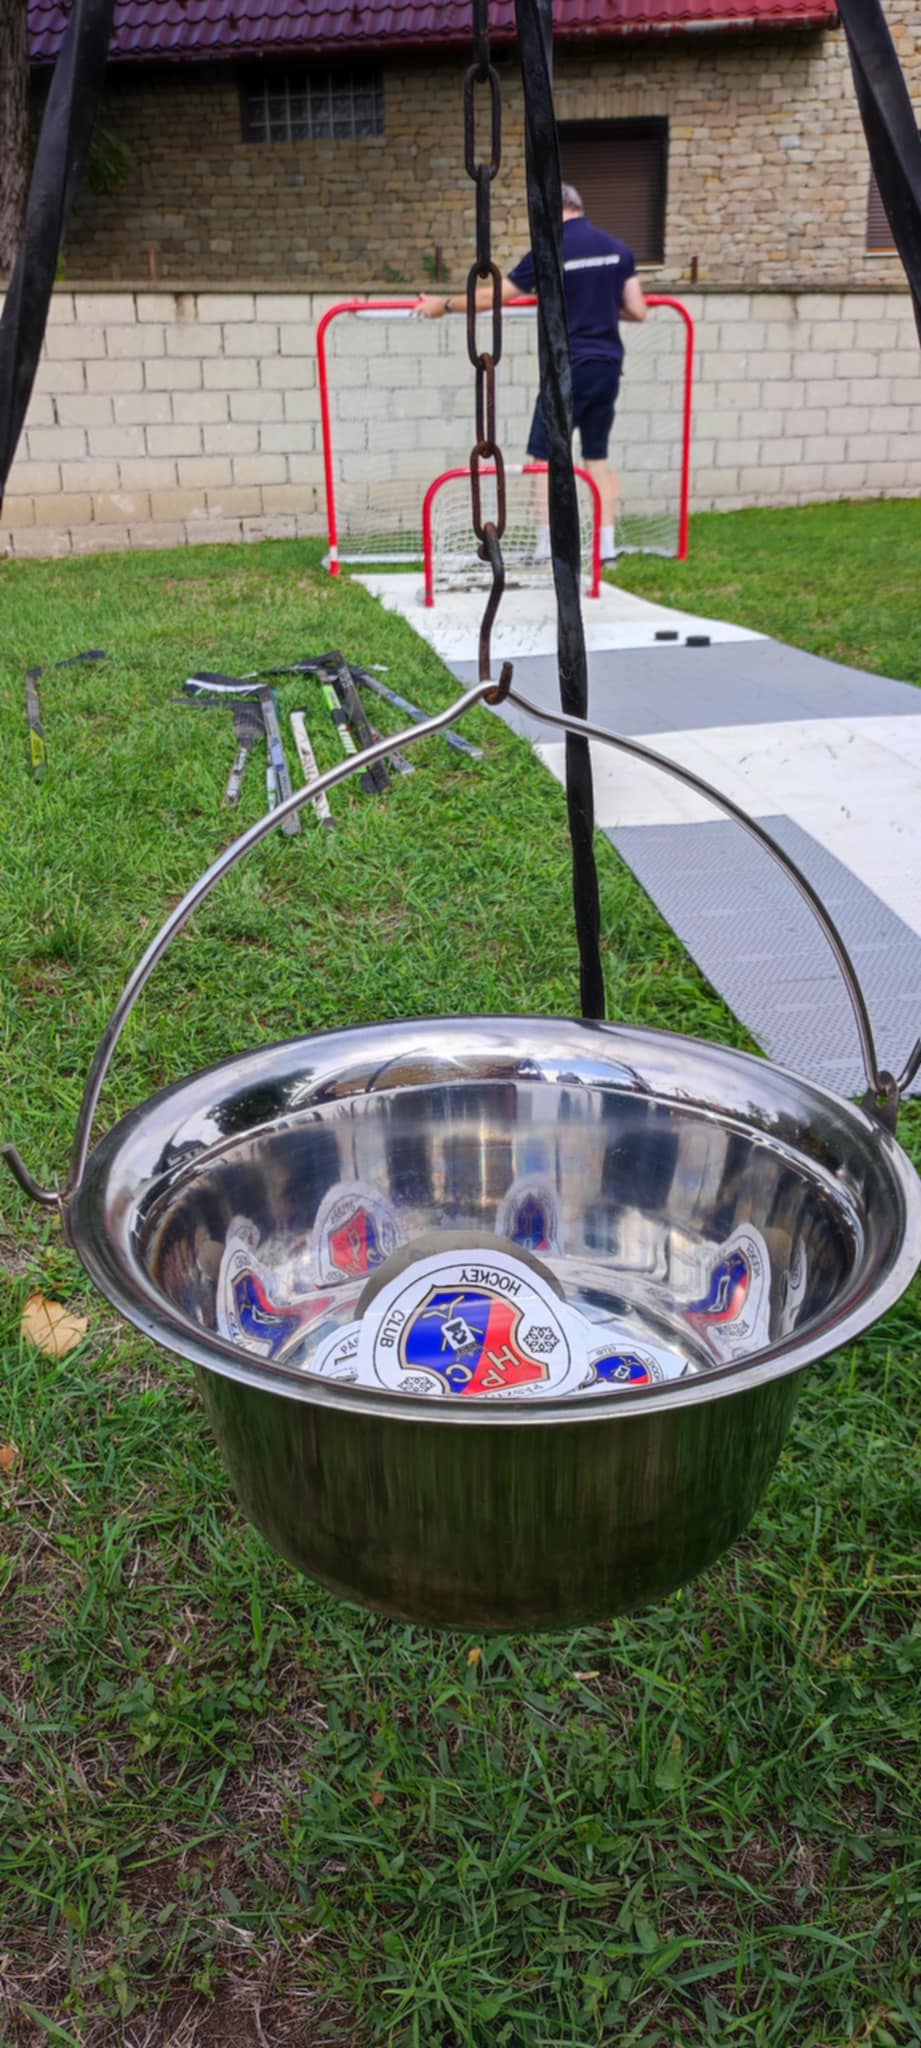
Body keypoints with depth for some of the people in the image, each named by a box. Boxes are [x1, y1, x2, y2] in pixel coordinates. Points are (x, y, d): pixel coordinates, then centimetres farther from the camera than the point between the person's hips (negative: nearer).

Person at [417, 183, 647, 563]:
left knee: (546, 458, 2)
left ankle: (546, 551, -1)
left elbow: (493, 295, -3)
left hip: (569, 368, -5)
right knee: (597, 457, 12)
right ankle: (606, 547, 9)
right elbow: (637, 310, 8)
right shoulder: (618, 249, 7)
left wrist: (445, 304, 10)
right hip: (609, 367, 5)